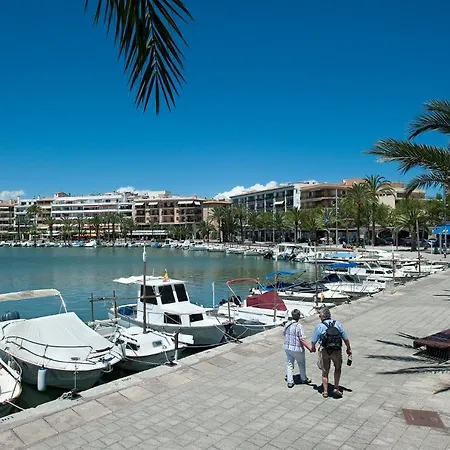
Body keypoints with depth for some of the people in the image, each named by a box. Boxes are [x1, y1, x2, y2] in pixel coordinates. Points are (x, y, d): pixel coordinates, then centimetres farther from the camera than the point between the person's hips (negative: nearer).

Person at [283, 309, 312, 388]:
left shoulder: (287, 325, -2)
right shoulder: (299, 326, -21)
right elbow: (302, 340, -22)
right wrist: (309, 347, -18)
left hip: (287, 347, 5)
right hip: (297, 349, -5)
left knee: (290, 364, 15)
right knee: (301, 364, 18)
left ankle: (290, 381, 15)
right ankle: (304, 379, 35)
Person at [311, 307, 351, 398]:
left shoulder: (319, 326, -8)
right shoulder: (338, 324, -2)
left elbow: (313, 341, -2)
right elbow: (346, 339, 0)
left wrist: (312, 348, 18)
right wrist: (349, 349, 15)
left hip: (324, 351, -1)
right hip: (337, 350, 1)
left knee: (325, 372, 14)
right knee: (338, 369, 25)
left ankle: (325, 391, 21)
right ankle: (336, 388, 20)